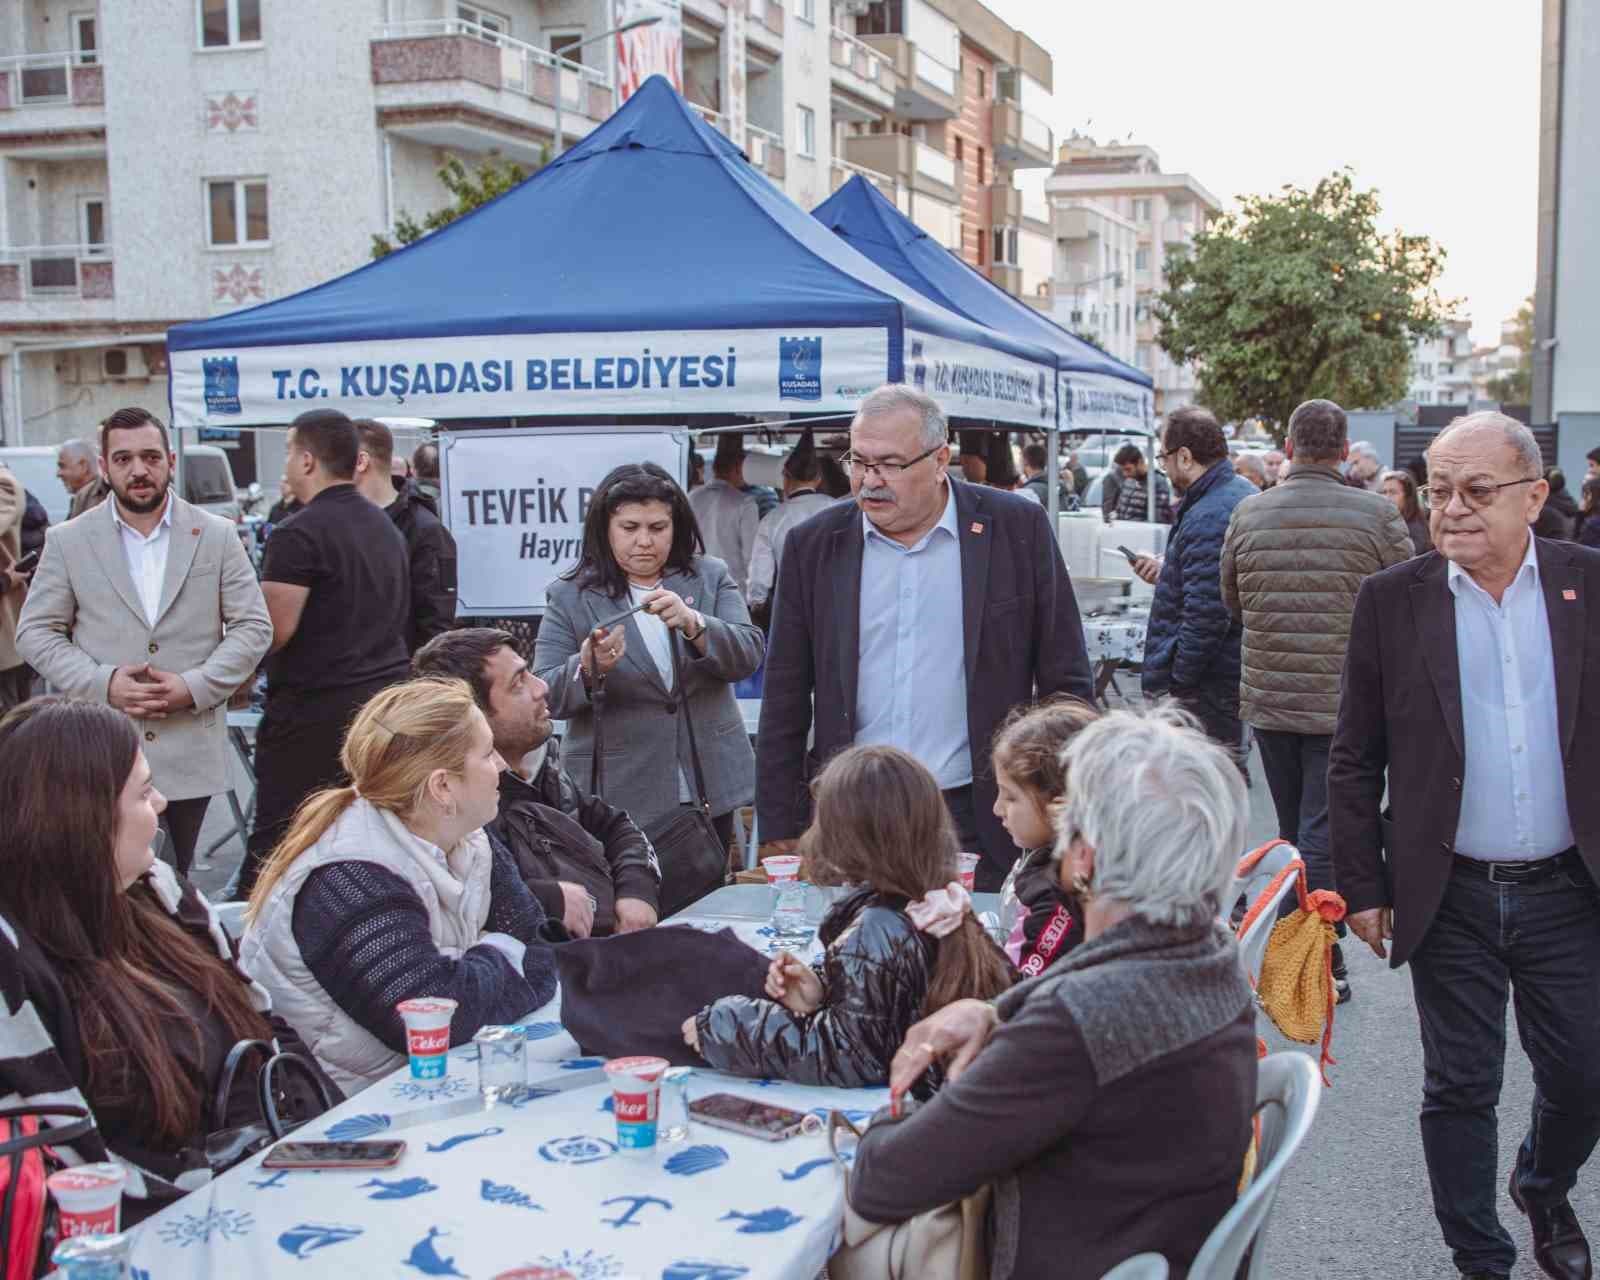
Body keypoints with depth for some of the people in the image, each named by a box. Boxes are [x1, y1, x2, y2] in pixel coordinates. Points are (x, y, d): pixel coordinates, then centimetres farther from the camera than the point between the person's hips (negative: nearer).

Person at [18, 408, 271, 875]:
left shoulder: (217, 535, 4)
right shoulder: (68, 542, 3)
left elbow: (253, 626, 3)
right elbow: (35, 632, 4)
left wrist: (195, 686, -11)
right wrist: (103, 683, -11)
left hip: (191, 749, 0)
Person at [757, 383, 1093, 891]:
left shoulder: (1017, 529, -1)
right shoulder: (813, 544, 5)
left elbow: (1066, 685, 2)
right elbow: (785, 705, 8)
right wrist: (780, 831, 4)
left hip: (978, 822, -1)